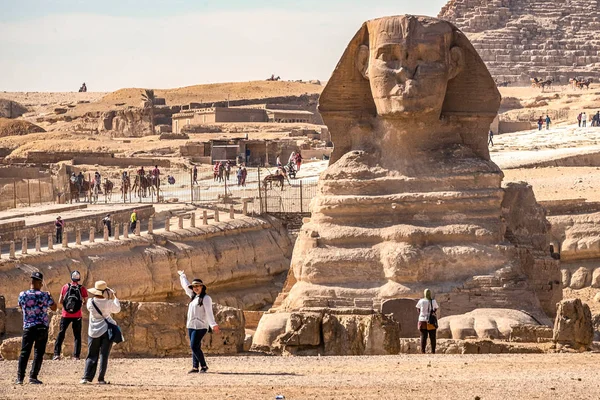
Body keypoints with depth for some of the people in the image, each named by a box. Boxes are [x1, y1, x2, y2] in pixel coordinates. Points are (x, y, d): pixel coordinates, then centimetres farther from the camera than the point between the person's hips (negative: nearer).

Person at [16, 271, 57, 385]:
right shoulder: (45, 295, -9)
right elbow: (54, 308, 7)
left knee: (24, 353, 6)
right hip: (42, 328, -1)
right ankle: (33, 377, -1)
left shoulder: (22, 295, -4)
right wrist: (50, 297, 23)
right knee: (38, 353, 5)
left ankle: (20, 377, 1)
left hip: (27, 327, 2)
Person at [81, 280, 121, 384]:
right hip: (106, 331, -2)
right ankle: (101, 379, 1)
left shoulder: (90, 302, -8)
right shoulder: (108, 303, -12)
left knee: (92, 355, 9)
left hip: (93, 332, 2)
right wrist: (115, 298, 21)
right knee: (104, 355, 4)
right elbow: (117, 309, 6)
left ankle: (87, 377, -1)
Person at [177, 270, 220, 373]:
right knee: (195, 347, 6)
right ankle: (195, 367, 5)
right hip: (191, 326, 8)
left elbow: (209, 312, -16)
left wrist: (213, 325, -25)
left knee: (194, 346, -14)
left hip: (200, 326, -8)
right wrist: (182, 276, 45)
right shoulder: (193, 296, 16)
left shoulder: (206, 298, -7)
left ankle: (204, 366, -6)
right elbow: (186, 286, 32)